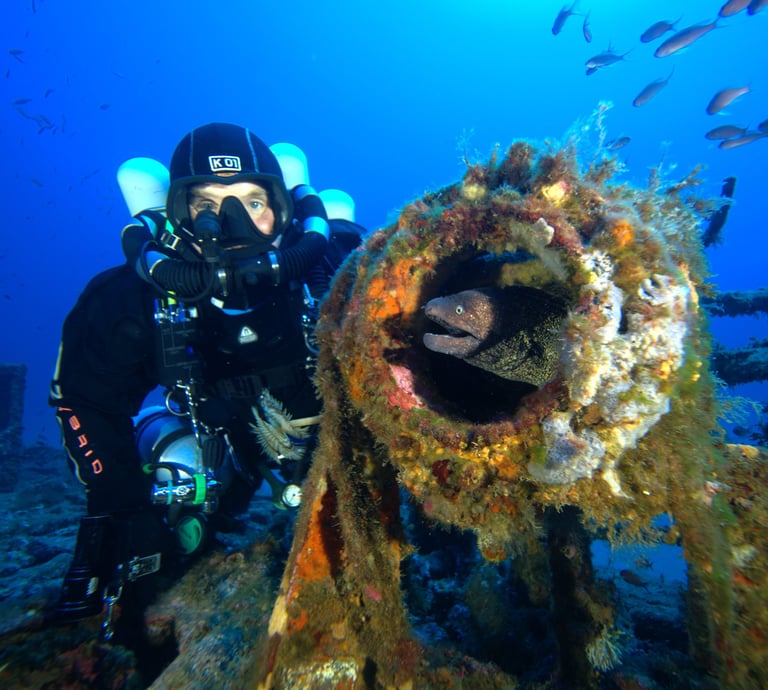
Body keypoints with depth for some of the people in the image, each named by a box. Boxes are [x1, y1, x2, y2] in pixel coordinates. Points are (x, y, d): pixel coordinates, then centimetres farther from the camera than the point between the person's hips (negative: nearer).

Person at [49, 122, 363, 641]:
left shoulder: (336, 261, -32)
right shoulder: (134, 297, -26)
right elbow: (84, 398, -13)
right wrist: (121, 513, -16)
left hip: (340, 420, 0)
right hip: (229, 429, 1)